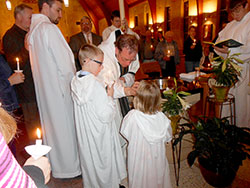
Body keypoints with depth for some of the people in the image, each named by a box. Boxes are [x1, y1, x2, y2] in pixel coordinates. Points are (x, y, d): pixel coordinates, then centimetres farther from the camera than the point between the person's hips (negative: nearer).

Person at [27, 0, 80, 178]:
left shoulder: (32, 31, 11)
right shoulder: (49, 28, -15)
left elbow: (45, 61, 13)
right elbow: (65, 62, -18)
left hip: (44, 88, 9)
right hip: (58, 88, -9)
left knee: (51, 125, 19)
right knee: (65, 125, 4)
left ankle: (55, 163, 37)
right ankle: (70, 167, 21)